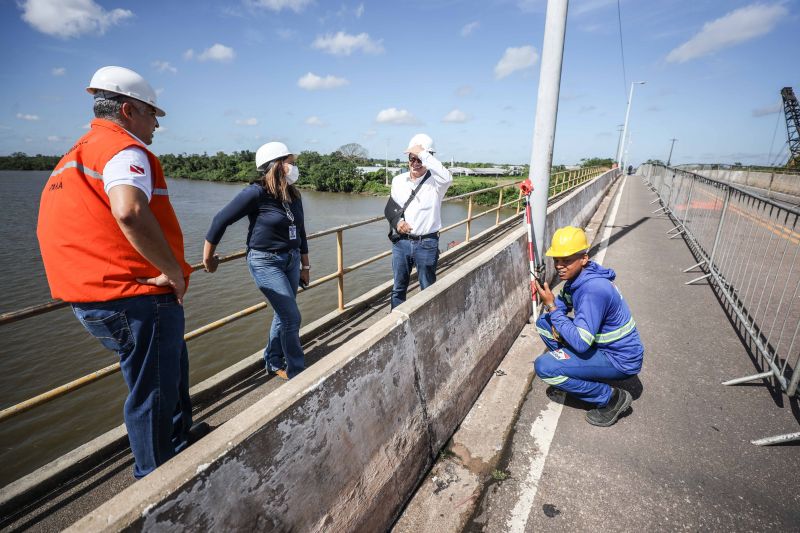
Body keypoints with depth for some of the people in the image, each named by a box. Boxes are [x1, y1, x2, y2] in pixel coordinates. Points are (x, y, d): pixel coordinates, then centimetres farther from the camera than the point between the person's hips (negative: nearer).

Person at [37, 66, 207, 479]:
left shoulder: (75, 155, 20)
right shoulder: (123, 149, -13)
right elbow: (130, 212, -35)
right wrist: (174, 271, -24)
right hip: (135, 299, -10)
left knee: (172, 361, 26)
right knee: (153, 393, 5)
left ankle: (179, 437, 45)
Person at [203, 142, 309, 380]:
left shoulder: (293, 195, 3)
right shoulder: (256, 192, -17)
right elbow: (221, 219, -11)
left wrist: (305, 265, 14)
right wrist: (208, 256, -3)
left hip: (291, 260, 7)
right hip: (265, 262, -7)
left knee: (283, 315, 14)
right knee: (292, 317, -9)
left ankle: (274, 364, 34)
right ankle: (297, 372, 8)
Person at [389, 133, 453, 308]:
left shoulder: (435, 181, -10)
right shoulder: (398, 180, 4)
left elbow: (447, 178, -34)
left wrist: (423, 154, -28)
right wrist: (397, 221, -6)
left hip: (427, 243, -4)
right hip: (401, 241, 4)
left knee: (428, 289, 12)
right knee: (398, 288, 16)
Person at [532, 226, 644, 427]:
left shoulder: (593, 289, -31)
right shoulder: (576, 276, -4)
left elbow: (581, 343, -33)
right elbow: (564, 304, 13)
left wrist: (551, 306, -29)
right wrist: (555, 324, -9)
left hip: (620, 360, -9)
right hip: (602, 344, 9)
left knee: (544, 367, -21)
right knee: (543, 322, 8)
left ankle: (612, 398, -5)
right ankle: (572, 369, 13)